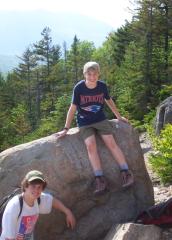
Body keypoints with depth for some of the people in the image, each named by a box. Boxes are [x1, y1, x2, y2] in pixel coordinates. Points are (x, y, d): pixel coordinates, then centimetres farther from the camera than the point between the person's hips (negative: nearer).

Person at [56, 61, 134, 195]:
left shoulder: (102, 86, -5)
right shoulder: (79, 88, -12)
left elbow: (109, 101, 14)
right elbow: (73, 108, -5)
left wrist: (119, 116, 23)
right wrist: (66, 129, -5)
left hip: (101, 119, 2)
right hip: (84, 123, -2)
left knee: (111, 142, -19)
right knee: (91, 145, -25)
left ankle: (126, 173, -16)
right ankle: (100, 180, -29)